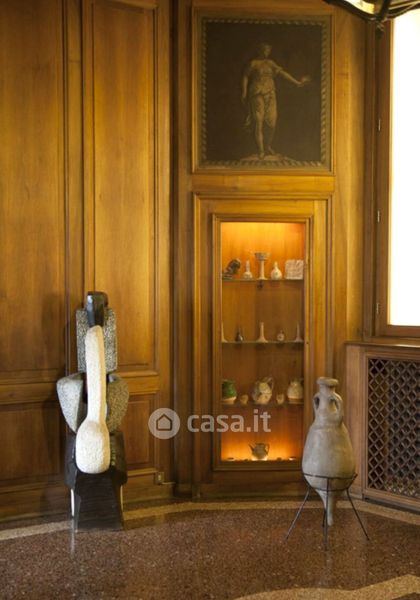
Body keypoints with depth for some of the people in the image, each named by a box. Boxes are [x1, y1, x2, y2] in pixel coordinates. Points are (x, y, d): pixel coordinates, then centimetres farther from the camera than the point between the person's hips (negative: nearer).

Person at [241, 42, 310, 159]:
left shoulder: (271, 63, 12)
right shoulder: (253, 63, -1)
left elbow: (283, 73, 11)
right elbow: (245, 77, 2)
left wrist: (297, 82, 8)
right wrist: (244, 93, -6)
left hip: (270, 94, 5)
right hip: (257, 94, -4)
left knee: (272, 122, 0)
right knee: (258, 122, -5)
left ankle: (268, 145, 22)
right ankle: (261, 151, 0)